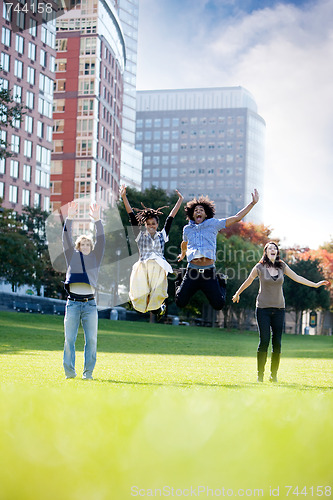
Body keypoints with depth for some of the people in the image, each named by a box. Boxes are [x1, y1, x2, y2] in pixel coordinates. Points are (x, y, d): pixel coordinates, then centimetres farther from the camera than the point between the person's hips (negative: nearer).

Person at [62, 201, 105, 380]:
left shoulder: (95, 258, 15)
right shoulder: (72, 257, 14)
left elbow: (101, 241, 3)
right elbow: (66, 239, 3)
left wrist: (97, 220, -9)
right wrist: (69, 218, -8)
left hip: (90, 303, 0)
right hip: (73, 303, 0)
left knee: (91, 339, -3)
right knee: (69, 339, -3)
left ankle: (88, 372, 3)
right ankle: (69, 371, 3)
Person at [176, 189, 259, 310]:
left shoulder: (213, 224, 8)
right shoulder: (187, 229, 15)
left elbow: (236, 218, 8)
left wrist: (253, 203, 5)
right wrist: (182, 254, 58)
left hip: (209, 272, -1)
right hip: (192, 271, 1)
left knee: (218, 304, -4)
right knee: (180, 302, -4)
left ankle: (221, 285, 30)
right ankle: (179, 283, 30)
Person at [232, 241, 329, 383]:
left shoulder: (282, 266, 6)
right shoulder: (260, 267, -2)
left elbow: (296, 277, 12)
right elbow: (248, 281, 11)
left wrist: (315, 285, 9)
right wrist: (237, 294, 23)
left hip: (279, 308, 3)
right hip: (263, 308, -3)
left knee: (277, 343, 0)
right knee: (264, 341, -8)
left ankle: (274, 375, 10)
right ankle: (260, 375, 1)